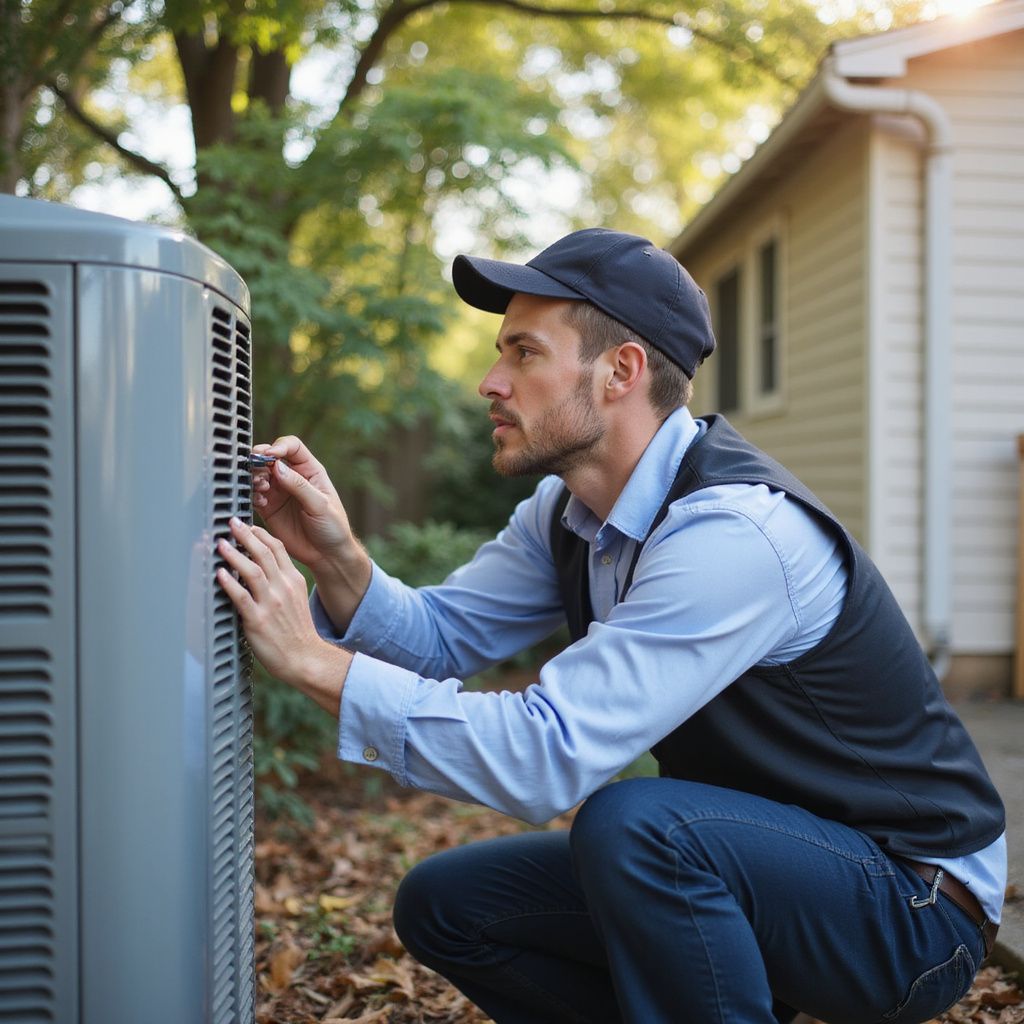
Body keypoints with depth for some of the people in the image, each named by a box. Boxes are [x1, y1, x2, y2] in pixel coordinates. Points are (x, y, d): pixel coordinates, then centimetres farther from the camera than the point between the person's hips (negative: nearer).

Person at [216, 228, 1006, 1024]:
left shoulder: (735, 532, -29)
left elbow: (547, 756, -33)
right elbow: (443, 633, 1)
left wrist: (315, 662, -29)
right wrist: (336, 560, -18)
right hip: (739, 860, 8)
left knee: (631, 823, -34)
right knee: (443, 905, 2)